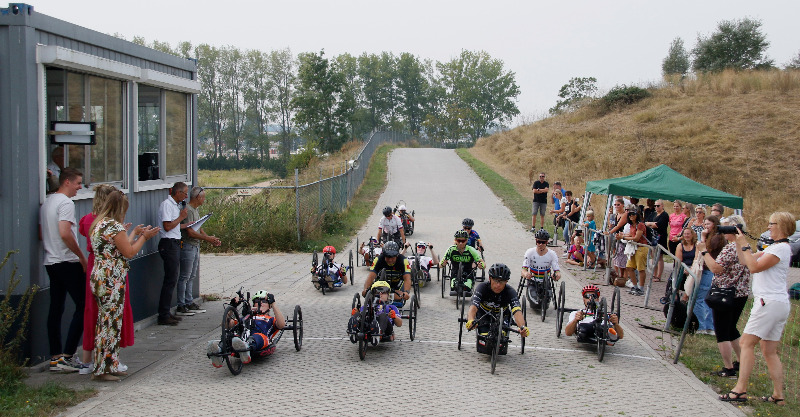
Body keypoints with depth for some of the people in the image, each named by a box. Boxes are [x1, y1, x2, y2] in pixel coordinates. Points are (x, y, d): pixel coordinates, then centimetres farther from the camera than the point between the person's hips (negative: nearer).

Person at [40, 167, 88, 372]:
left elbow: (42, 234, 21)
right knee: (82, 306, -5)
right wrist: (82, 257, -15)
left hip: (50, 262, 10)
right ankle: (67, 356, -8)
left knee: (55, 309, 10)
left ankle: (55, 357, 13)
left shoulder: (47, 202, 17)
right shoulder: (66, 203, -13)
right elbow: (65, 233, -23)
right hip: (68, 263, -10)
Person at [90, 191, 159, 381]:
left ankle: (109, 366, 20)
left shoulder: (99, 223, 15)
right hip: (111, 281, -10)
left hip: (100, 278, 10)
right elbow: (129, 252, -12)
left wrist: (134, 233, 27)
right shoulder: (114, 225, -14)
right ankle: (103, 370, 2)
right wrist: (144, 237, 2)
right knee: (110, 323, -4)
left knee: (106, 322, 13)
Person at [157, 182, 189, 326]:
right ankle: (163, 316, -5)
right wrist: (181, 217, -11)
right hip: (168, 244, -10)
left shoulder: (175, 205, 17)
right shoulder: (166, 204, -13)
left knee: (173, 278, 12)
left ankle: (166, 313, 19)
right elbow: (167, 226, -20)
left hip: (174, 244, 10)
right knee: (170, 280, -9)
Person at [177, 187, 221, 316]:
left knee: (192, 276, 13)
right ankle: (181, 306, 0)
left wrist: (212, 240, 7)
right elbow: (190, 232, -22)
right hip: (187, 246, -10)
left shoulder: (196, 210, 15)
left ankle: (189, 303, 20)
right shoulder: (188, 210, -16)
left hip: (195, 246, 10)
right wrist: (208, 239, -17)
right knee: (185, 277, -5)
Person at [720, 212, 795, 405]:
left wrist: (744, 245, -11)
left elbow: (754, 267, -18)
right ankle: (778, 395, 10)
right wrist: (738, 241, 15)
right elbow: (745, 260, 21)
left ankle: (740, 390, -14)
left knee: (746, 343, -11)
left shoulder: (781, 248, -11)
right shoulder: (774, 247, 20)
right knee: (769, 351, 9)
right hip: (780, 304, 10)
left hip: (770, 302, -10)